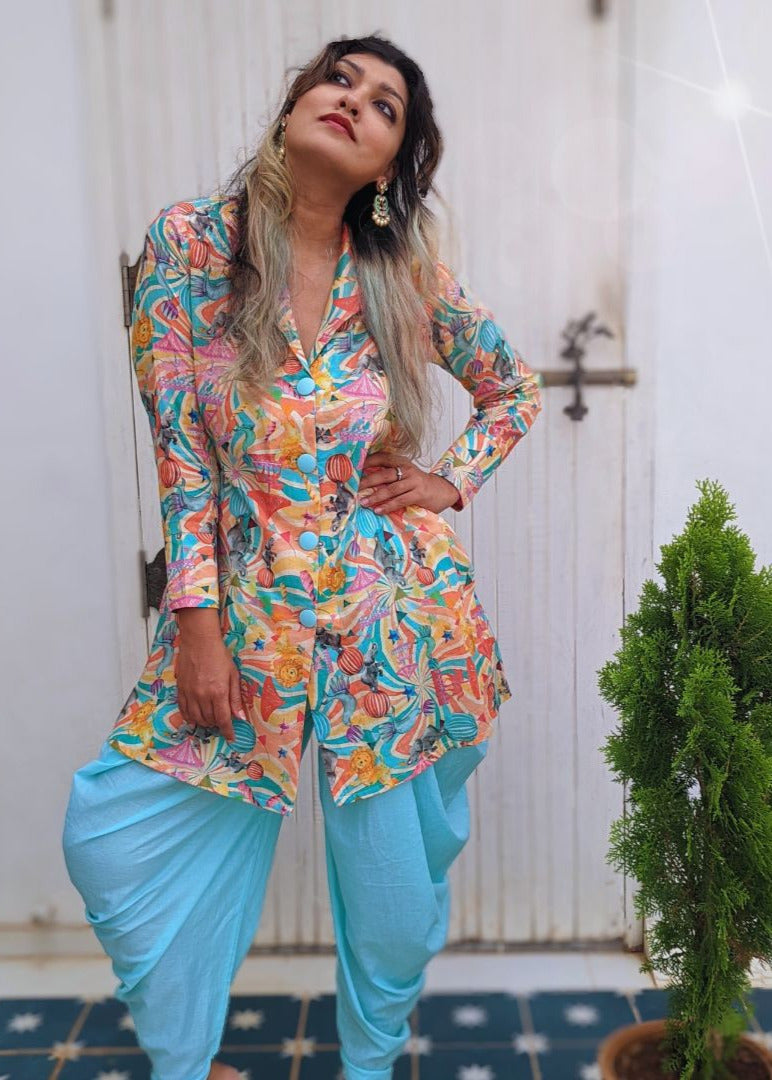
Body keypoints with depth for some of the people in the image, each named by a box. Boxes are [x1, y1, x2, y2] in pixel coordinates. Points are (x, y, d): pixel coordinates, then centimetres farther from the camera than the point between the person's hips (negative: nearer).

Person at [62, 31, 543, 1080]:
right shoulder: (192, 238, -3)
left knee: (396, 873, 9)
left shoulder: (406, 275, 0)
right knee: (115, 835, 2)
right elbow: (181, 448, -6)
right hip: (252, 605, 0)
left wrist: (451, 483, 0)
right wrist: (196, 622, -9)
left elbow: (515, 391, 15)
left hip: (401, 613, 1)